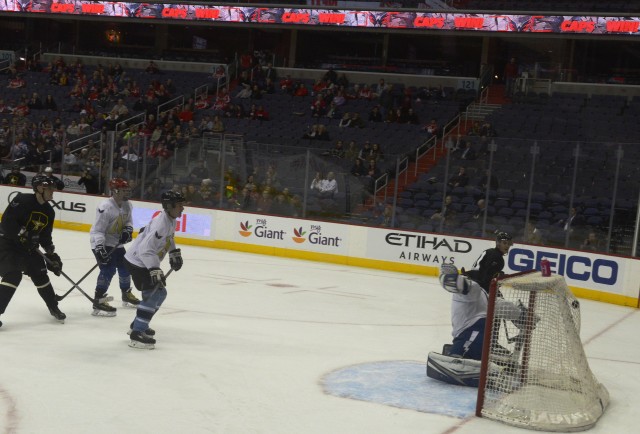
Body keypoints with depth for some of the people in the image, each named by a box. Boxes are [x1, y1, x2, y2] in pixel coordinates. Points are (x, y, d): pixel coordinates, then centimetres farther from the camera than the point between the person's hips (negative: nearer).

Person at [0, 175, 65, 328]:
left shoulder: (48, 211, 3)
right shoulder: (23, 200, -20)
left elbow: (45, 235, 10)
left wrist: (51, 254, 3)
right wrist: (23, 235, -29)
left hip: (28, 246, 7)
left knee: (40, 274, 9)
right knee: (13, 275, -21)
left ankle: (54, 309, 23)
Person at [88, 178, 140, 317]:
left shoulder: (127, 205, -1)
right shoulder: (106, 207, -27)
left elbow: (128, 221, 13)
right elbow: (97, 230, -27)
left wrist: (127, 230, -9)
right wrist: (99, 249, -34)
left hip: (116, 243, 9)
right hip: (101, 243, -9)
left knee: (125, 267, 17)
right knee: (108, 269, -21)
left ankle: (127, 295, 39)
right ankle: (98, 303, -19)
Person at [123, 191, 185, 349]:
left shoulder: (170, 219, 3)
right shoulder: (161, 223, -28)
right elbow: (146, 249, -34)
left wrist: (174, 253, 19)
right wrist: (155, 270, -37)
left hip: (145, 261, 10)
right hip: (137, 262, -10)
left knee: (160, 292, 18)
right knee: (152, 294, -18)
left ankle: (138, 324, 32)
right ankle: (137, 334, -18)